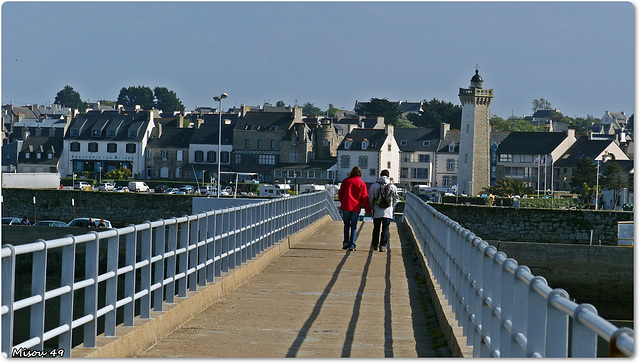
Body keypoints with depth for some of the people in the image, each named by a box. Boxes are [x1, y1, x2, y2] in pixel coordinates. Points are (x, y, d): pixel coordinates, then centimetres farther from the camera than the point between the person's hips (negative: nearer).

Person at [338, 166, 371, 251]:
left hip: (345, 206, 1)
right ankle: (352, 245, -3)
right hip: (356, 208, -1)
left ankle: (346, 242, 5)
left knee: (346, 225, 15)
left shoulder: (346, 181, 2)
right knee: (353, 226, 3)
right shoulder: (362, 184, -1)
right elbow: (364, 197, -2)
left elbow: (340, 193, 6)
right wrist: (368, 210, 5)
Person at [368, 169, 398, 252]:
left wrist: (372, 207, 19)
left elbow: (370, 199, 3)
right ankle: (383, 245, -8)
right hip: (388, 211, -1)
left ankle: (374, 245, 20)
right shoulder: (393, 187, 1)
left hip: (377, 211, 1)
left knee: (376, 228, 13)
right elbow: (396, 199, 6)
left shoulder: (374, 186, 0)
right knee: (385, 229, 1)